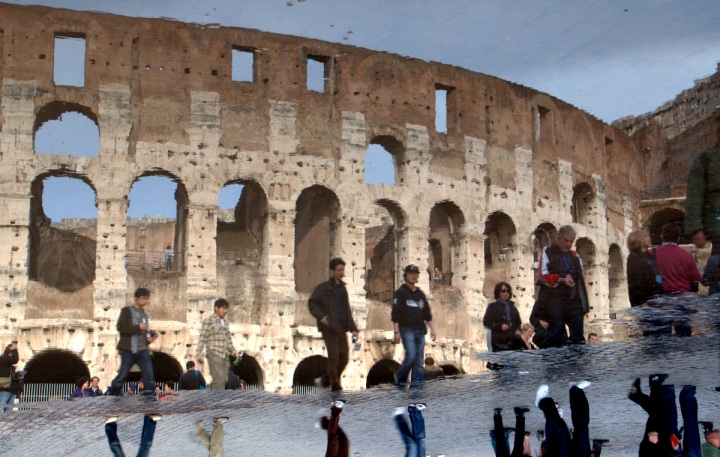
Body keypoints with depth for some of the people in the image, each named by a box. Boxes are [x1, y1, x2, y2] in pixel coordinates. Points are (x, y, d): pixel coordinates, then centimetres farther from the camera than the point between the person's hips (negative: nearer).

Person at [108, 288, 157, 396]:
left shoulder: (144, 314, 18)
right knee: (121, 376, 1)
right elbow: (120, 327, -13)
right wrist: (138, 327, -19)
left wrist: (149, 338, 8)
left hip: (143, 350, 5)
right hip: (129, 350, -5)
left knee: (150, 377, -5)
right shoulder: (127, 311, 0)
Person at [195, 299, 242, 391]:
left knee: (223, 379, 4)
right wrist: (198, 354, -15)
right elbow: (202, 337, -8)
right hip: (214, 354, -8)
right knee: (219, 379, -16)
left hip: (225, 355, 8)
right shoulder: (209, 320, -3)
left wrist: (234, 352, 23)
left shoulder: (224, 322, 20)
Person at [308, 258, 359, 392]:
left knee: (344, 357, 4)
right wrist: (320, 316, -18)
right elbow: (311, 302, -4)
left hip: (341, 328, 6)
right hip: (329, 327, -6)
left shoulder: (343, 288, 18)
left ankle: (326, 380, 17)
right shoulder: (323, 287, -1)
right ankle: (334, 383, 1)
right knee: (334, 356, -8)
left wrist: (353, 328, 12)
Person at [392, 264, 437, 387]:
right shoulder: (400, 293, 0)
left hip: (420, 331, 6)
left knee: (419, 360, 2)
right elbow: (395, 314, -6)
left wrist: (432, 329, 13)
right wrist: (397, 332, -13)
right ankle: (400, 379, 2)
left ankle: (417, 382, 6)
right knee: (411, 356, -16)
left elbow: (427, 313, 21)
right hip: (407, 330, -6)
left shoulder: (420, 294, 18)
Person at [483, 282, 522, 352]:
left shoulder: (512, 307, 21)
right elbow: (486, 322, -2)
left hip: (512, 340, 4)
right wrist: (500, 326, -13)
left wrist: (517, 330, 4)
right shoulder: (493, 306, 6)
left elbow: (518, 322, 26)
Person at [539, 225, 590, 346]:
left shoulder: (575, 256, 21)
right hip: (556, 301, -5)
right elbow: (544, 276, -3)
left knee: (578, 336, 4)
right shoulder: (548, 253, 6)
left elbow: (581, 279, 19)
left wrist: (584, 304, 11)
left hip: (575, 301, 5)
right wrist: (560, 280, -18)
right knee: (556, 334, -7)